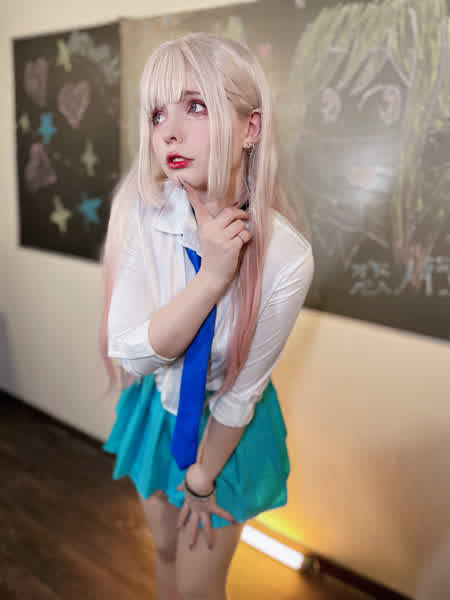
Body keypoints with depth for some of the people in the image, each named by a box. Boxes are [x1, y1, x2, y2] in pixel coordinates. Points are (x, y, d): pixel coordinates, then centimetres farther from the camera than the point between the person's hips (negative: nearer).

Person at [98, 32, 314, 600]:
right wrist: (213, 274, -37)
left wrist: (201, 478, -6)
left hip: (227, 425, -2)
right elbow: (130, 352, -24)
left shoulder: (286, 256, -30)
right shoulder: (140, 212, -23)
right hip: (156, 410, 3)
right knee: (165, 548, 28)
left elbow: (243, 389, -18)